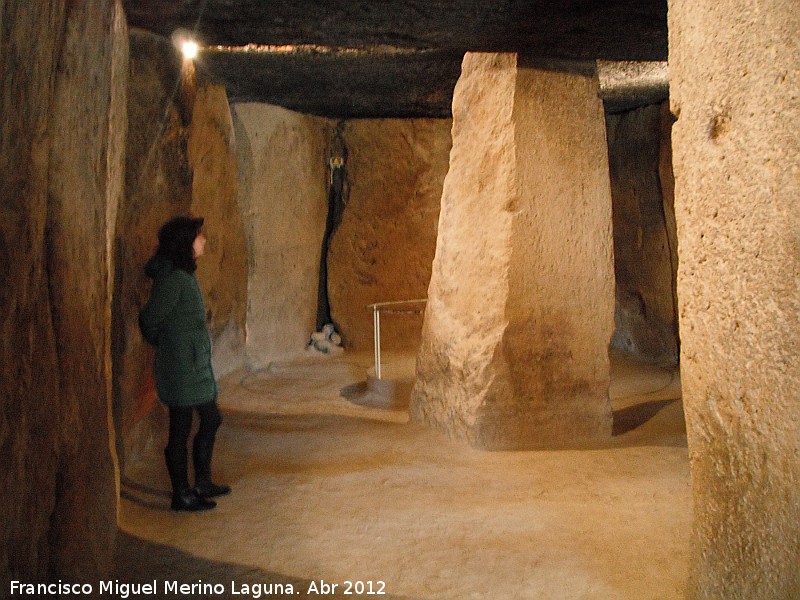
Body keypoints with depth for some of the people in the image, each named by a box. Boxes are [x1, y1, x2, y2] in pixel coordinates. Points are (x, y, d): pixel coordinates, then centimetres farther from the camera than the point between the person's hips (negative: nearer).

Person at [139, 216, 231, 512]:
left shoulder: (185, 274, 9)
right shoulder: (172, 279, -21)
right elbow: (149, 320, -16)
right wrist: (164, 344, 0)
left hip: (196, 364, 10)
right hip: (181, 367, -10)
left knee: (211, 419, 19)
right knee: (181, 430, 3)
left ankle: (203, 483, 33)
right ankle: (181, 495, 18)